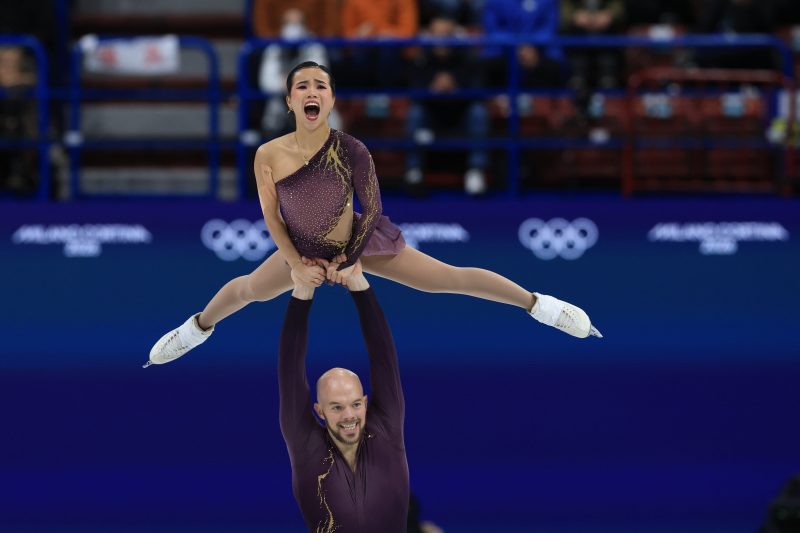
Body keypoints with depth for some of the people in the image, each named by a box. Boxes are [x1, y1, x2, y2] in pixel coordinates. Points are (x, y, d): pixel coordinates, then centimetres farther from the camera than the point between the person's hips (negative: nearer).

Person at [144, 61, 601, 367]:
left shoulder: (352, 151, -30)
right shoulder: (269, 156, -25)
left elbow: (372, 209, -15)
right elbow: (272, 216, -9)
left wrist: (351, 260, -11)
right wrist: (296, 265, -9)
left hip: (360, 244, -3)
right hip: (305, 250, 3)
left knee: (450, 277, -4)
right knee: (249, 289, 25)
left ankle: (538, 304, 10)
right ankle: (199, 327, 58)